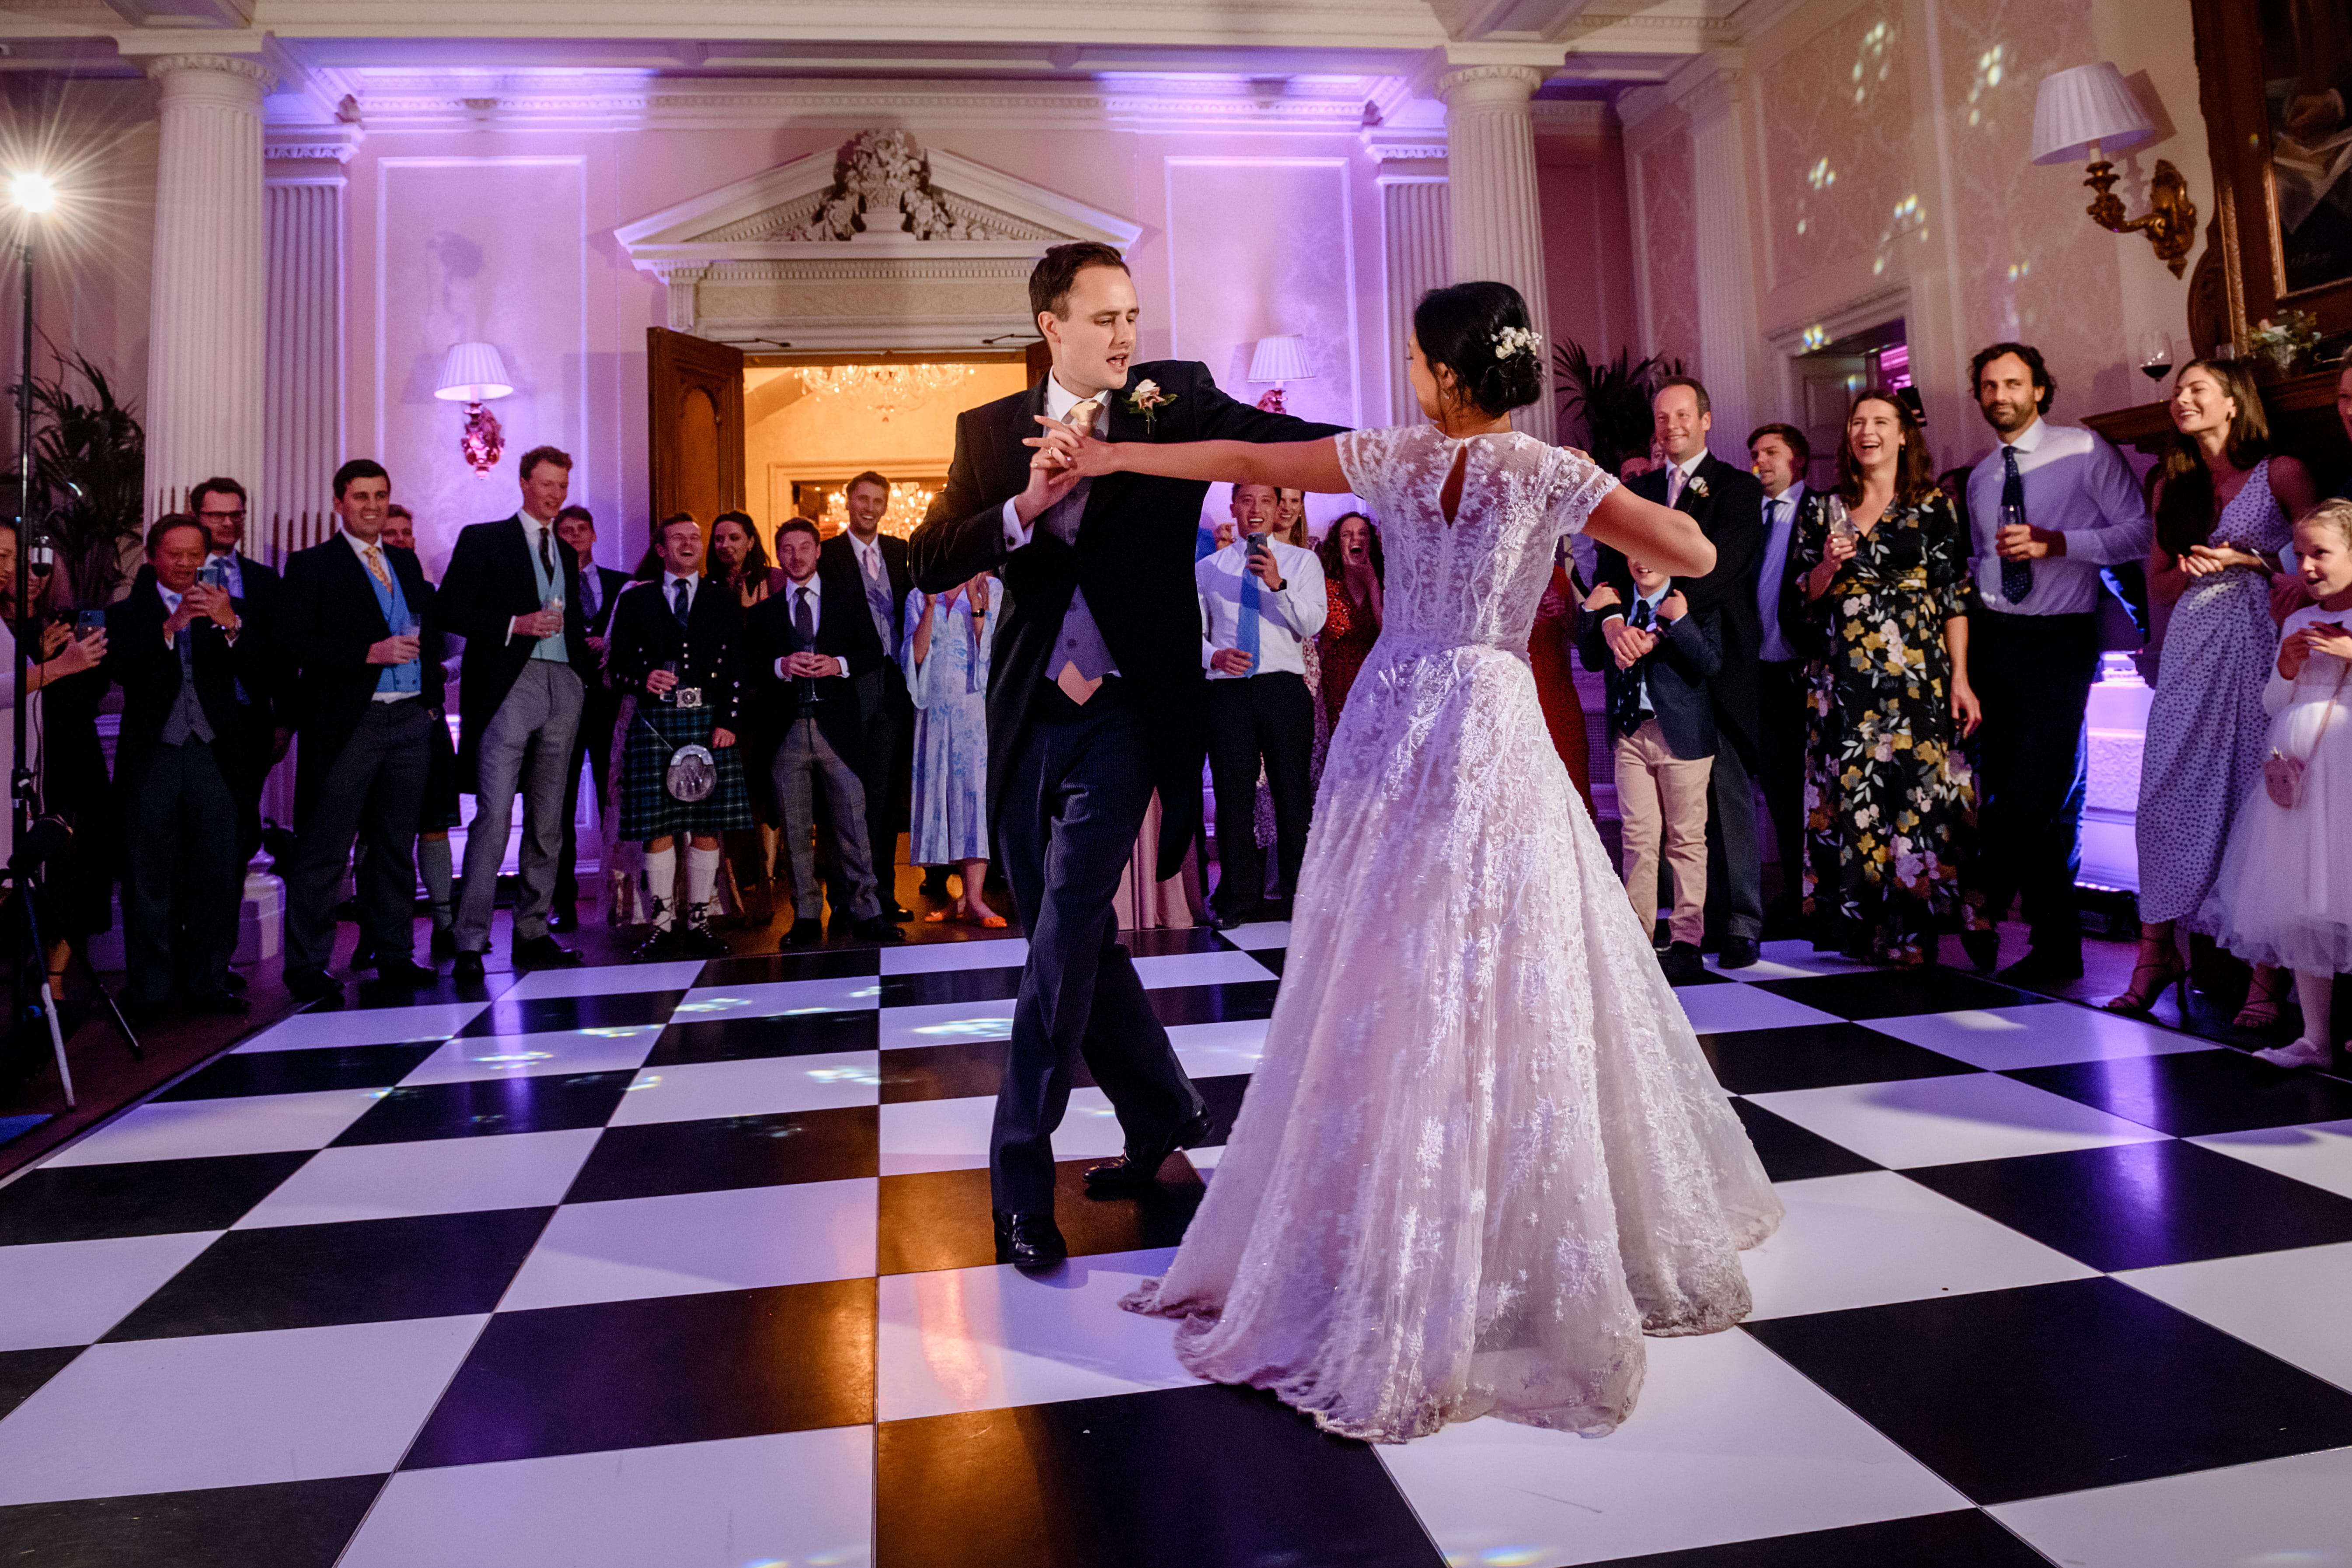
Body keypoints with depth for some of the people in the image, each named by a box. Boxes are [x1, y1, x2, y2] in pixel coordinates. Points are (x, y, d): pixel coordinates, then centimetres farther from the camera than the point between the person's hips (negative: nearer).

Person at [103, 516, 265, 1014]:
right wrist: (170, 627, -18)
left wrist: (230, 626, -17)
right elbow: (120, 671, -9)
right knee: (149, 878, 4)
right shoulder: (127, 614, 9)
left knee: (218, 876, 1)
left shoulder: (226, 610, 11)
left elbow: (260, 675, -3)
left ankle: (208, 981, 12)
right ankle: (150, 988, 13)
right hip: (151, 758, -1)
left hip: (214, 755, 1)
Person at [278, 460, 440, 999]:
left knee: (396, 845, 11)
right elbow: (296, 644, -10)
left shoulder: (407, 562, 17)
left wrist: (432, 700, 9)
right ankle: (307, 964, 5)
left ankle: (395, 954, 18)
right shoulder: (311, 565, 0)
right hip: (348, 724, -5)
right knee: (325, 849, -2)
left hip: (411, 719, 5)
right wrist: (371, 653, -19)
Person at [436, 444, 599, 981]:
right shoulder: (482, 540, 5)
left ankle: (533, 933, 13)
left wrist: (588, 670, 8)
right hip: (508, 686, -5)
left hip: (563, 689, 6)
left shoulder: (566, 552, 22)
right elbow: (451, 609, -3)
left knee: (548, 820, 6)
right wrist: (515, 624, -14)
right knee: (494, 815, -12)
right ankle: (471, 941, -8)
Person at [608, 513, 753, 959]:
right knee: (658, 826, -3)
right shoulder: (635, 599, 12)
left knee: (707, 826, 0)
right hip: (655, 720, 0)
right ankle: (663, 923, 5)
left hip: (709, 719, 1)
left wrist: (727, 721, -4)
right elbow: (618, 666, 9)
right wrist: (643, 680, -12)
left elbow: (736, 667, 6)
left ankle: (699, 922, 8)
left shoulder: (723, 599, 12)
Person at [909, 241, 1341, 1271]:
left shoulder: (1176, 401, 0)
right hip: (1027, 719, 4)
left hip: (1122, 717, -4)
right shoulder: (991, 432, 7)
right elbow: (929, 564, -1)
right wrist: (1025, 507, -16)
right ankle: (1165, 1116, 31)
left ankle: (1022, 1178, 2)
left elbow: (1295, 441, -13)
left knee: (1065, 937, -10)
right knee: (1066, 938, 11)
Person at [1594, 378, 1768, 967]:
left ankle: (1740, 924, 8)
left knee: (1728, 794, -1)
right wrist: (1613, 619, -17)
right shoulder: (1639, 490, 16)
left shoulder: (1737, 488, 2)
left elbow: (1718, 565, -12)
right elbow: (1612, 560, 3)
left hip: (1718, 660, -4)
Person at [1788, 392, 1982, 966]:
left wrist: (1959, 678, -6)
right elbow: (1805, 595, 13)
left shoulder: (1933, 506, 5)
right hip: (1845, 679, 2)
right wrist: (1829, 565, -8)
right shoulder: (1827, 510, 12)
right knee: (1852, 798, 1)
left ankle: (1913, 932, 3)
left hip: (1918, 676, -2)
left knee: (1919, 796, -5)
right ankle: (1862, 925, 10)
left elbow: (1956, 596, 1)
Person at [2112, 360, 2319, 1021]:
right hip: (2193, 649, 4)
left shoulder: (2280, 473, 4)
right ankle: (2157, 952, 2)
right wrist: (2199, 569, -3)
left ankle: (2269, 973, -1)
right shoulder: (2174, 486, 17)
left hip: (2260, 644, -4)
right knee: (2167, 792, -3)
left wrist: (2249, 559, -10)